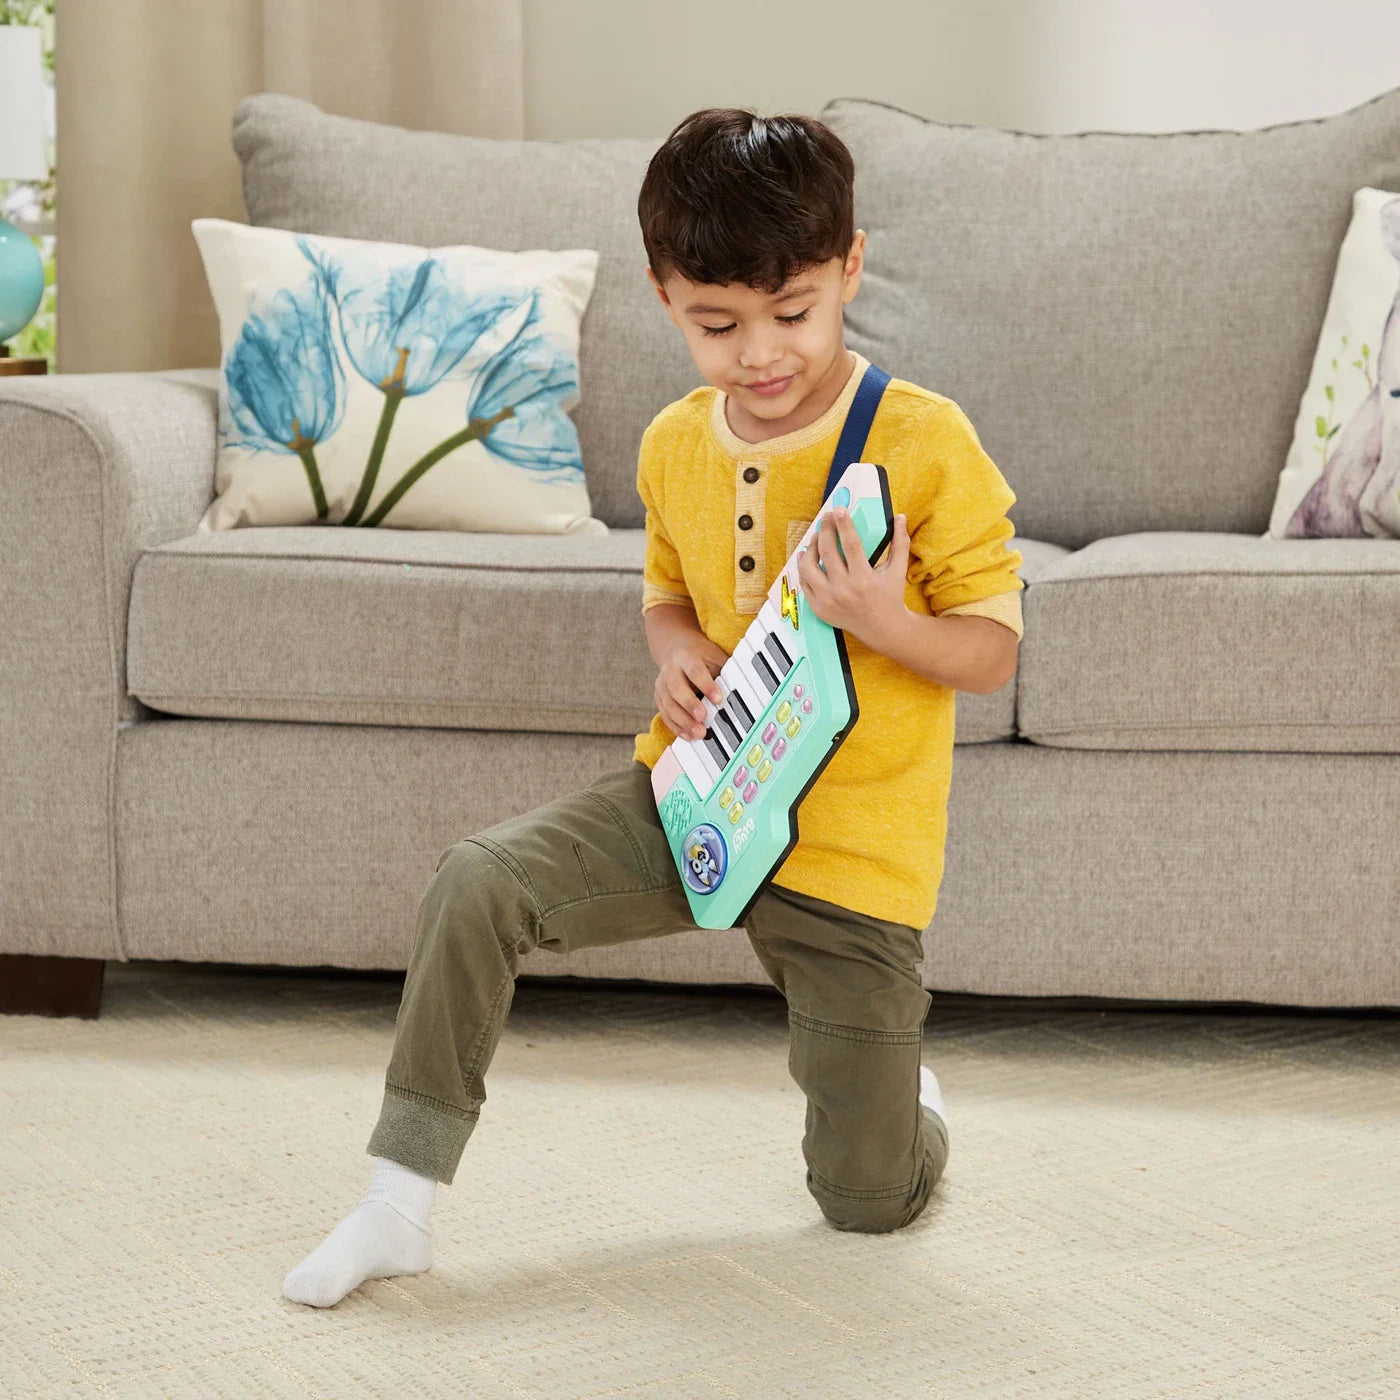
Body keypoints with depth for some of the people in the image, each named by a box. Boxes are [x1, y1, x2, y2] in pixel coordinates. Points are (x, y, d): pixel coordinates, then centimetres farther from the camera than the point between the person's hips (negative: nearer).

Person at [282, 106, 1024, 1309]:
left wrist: (882, 622, -30)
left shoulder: (926, 441, -14)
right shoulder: (675, 446, 1)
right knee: (479, 882, -24)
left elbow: (995, 649, -9)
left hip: (853, 848, -3)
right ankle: (399, 1203, -13)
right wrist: (676, 652, -4)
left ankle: (906, 1101, 41)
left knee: (870, 1200, 3)